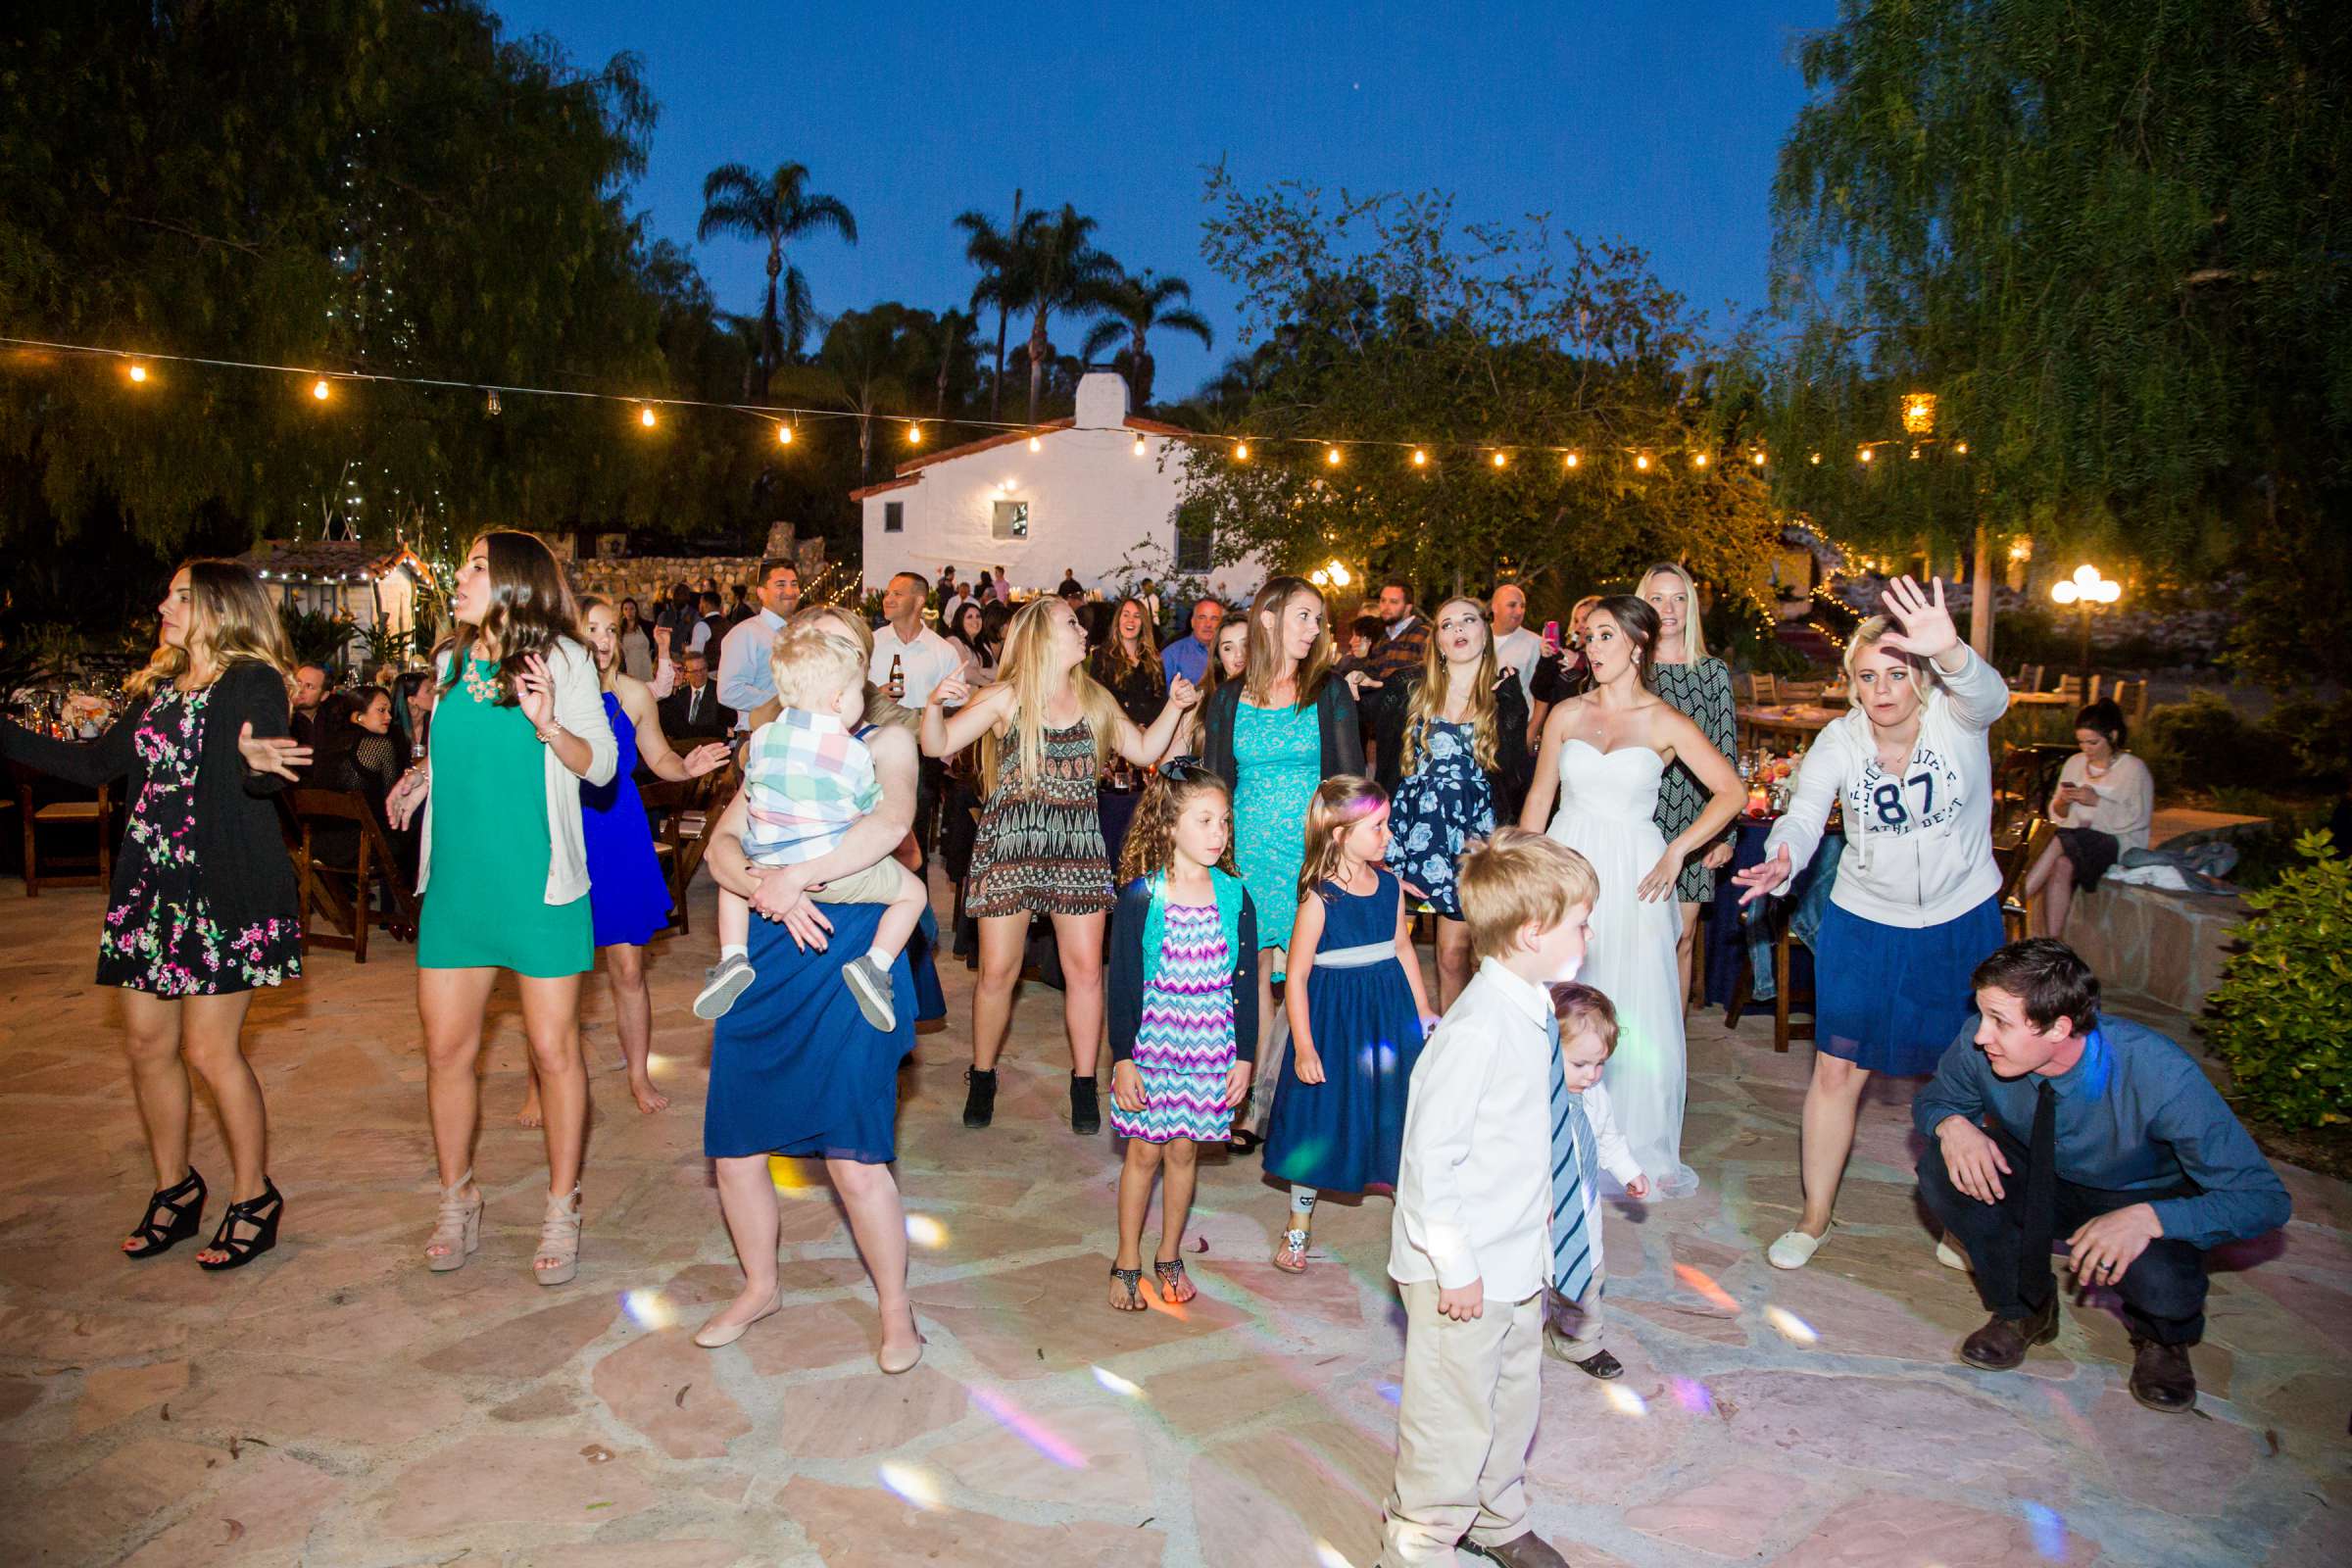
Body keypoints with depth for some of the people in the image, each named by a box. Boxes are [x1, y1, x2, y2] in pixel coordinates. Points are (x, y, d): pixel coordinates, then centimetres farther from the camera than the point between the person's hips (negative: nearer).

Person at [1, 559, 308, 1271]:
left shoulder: (253, 683, -9)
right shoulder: (158, 688, 13)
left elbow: (268, 771, -25)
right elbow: (98, 762, 22)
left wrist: (255, 760, -48)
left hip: (221, 891, -8)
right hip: (150, 886, 8)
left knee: (209, 1050, -4)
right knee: (147, 1043, 11)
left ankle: (254, 1199, 13)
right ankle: (175, 1188, 29)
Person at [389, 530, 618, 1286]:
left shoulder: (561, 658, -5)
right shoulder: (451, 660, 9)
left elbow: (603, 765, -7)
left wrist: (549, 724, -24)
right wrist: (419, 779, 7)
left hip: (539, 884, -5)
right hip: (456, 881, 5)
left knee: (553, 1049, 2)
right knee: (445, 1048, 9)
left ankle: (561, 1210, 17)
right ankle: (457, 1203, 27)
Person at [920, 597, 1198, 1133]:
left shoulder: (1095, 699, 11)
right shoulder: (1006, 698, -2)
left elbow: (1145, 751, 16)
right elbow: (937, 746, -6)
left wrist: (1175, 707, 4)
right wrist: (936, 704, -25)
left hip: (1078, 846, 3)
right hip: (1011, 843, -3)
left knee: (1085, 968, 1)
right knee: (998, 970, 1)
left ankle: (1084, 1084, 15)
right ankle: (982, 1078, 21)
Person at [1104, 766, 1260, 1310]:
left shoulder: (1234, 897, -3)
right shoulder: (1140, 897, -11)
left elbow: (1245, 982, 3)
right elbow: (1123, 984, -8)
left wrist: (1244, 1057, 2)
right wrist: (1122, 1058, -8)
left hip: (1210, 1048, 2)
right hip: (1153, 1041, -2)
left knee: (1184, 1149, 13)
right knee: (1145, 1150, 8)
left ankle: (1169, 1256, 31)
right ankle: (1127, 1261, 24)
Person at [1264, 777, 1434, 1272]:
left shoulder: (1389, 884, 0)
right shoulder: (1318, 899, -17)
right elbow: (1297, 976, -15)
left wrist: (1423, 1014, 15)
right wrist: (1304, 1046, -17)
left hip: (1389, 1012, 5)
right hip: (1334, 1014, -4)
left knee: (1396, 1109, 12)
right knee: (1322, 1116, 7)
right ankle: (1299, 1226, 25)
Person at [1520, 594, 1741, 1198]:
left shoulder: (1663, 722, -3)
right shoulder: (1566, 714, 5)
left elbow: (1731, 792, -3)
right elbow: (1539, 796, 10)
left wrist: (1677, 851, -9)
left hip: (1633, 874, -2)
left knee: (1639, 1012, 1)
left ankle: (1647, 1149, 17)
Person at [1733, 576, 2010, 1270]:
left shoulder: (1955, 716, -17)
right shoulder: (1839, 740, -11)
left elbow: (1989, 696, -40)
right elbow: (1805, 810, -21)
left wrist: (1951, 651, -63)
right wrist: (1783, 858, -45)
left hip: (1962, 922, 0)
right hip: (1864, 923, 1)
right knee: (1837, 1070, 1)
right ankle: (1816, 1214, 18)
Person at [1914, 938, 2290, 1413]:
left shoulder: (2161, 1076, -34)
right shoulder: (1981, 1042, -25)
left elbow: (2265, 1198, -28)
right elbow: (1932, 1099, -3)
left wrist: (2147, 1218, -43)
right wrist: (1951, 1123, -29)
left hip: (2136, 1201, -2)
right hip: (2038, 1181, 3)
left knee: (2162, 1282, -35)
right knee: (1942, 1169, -26)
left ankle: (2160, 1340, 6)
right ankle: (2022, 1309, 1)